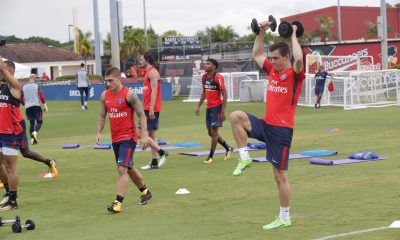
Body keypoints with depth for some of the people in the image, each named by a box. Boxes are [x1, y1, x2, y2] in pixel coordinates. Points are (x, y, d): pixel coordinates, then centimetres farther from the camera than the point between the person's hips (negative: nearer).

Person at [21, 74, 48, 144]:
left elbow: (21, 99, 11)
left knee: (31, 122, 13)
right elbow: (42, 97, -8)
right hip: (36, 106, -4)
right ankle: (35, 132, -23)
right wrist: (45, 106, 0)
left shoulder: (23, 87, 8)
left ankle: (32, 138, 4)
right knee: (39, 121, 6)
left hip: (27, 107, 4)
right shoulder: (36, 86, -3)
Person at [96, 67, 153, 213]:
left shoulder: (129, 95, -13)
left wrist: (144, 135, -16)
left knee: (122, 168, -16)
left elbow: (141, 115, -10)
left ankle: (118, 202, -16)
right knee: (129, 168, 19)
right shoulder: (105, 95, 5)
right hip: (115, 138, 7)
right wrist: (99, 132, 2)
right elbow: (102, 116, 14)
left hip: (128, 138, -7)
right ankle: (145, 192, 38)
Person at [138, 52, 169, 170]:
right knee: (152, 135, 9)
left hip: (151, 109, -10)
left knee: (141, 133, -12)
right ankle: (154, 162, 10)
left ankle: (162, 153, -11)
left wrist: (151, 109, -25)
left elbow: (154, 91, -20)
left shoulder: (152, 72, -12)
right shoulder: (149, 72, 19)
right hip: (149, 108, 10)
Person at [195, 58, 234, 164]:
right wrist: (198, 106, 17)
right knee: (210, 132, 12)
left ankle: (211, 156, 2)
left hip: (217, 107, -8)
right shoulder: (204, 77, 9)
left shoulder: (218, 77, -14)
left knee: (214, 131, -5)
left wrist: (223, 111, -19)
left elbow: (225, 94, -15)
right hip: (209, 107, 8)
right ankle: (228, 148, 28)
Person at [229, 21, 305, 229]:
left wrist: (293, 35, -21)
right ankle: (244, 158, -5)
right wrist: (261, 33, 17)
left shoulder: (294, 74, -10)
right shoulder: (272, 70, 11)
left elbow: (299, 59, -33)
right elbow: (256, 54, 27)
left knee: (280, 175, -1)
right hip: (266, 124, 7)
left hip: (282, 128, -7)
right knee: (236, 116, -15)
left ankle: (284, 218, 9)